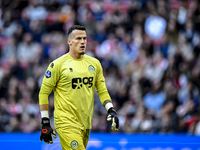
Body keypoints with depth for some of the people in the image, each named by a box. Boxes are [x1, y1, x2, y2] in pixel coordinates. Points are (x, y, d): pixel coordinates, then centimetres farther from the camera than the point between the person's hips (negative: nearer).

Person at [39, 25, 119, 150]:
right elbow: (44, 93, -1)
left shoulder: (94, 63, 11)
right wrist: (45, 123, -4)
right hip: (66, 124, -6)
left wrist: (111, 110, -2)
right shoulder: (58, 64, -4)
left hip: (86, 124, 6)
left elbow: (102, 90, 16)